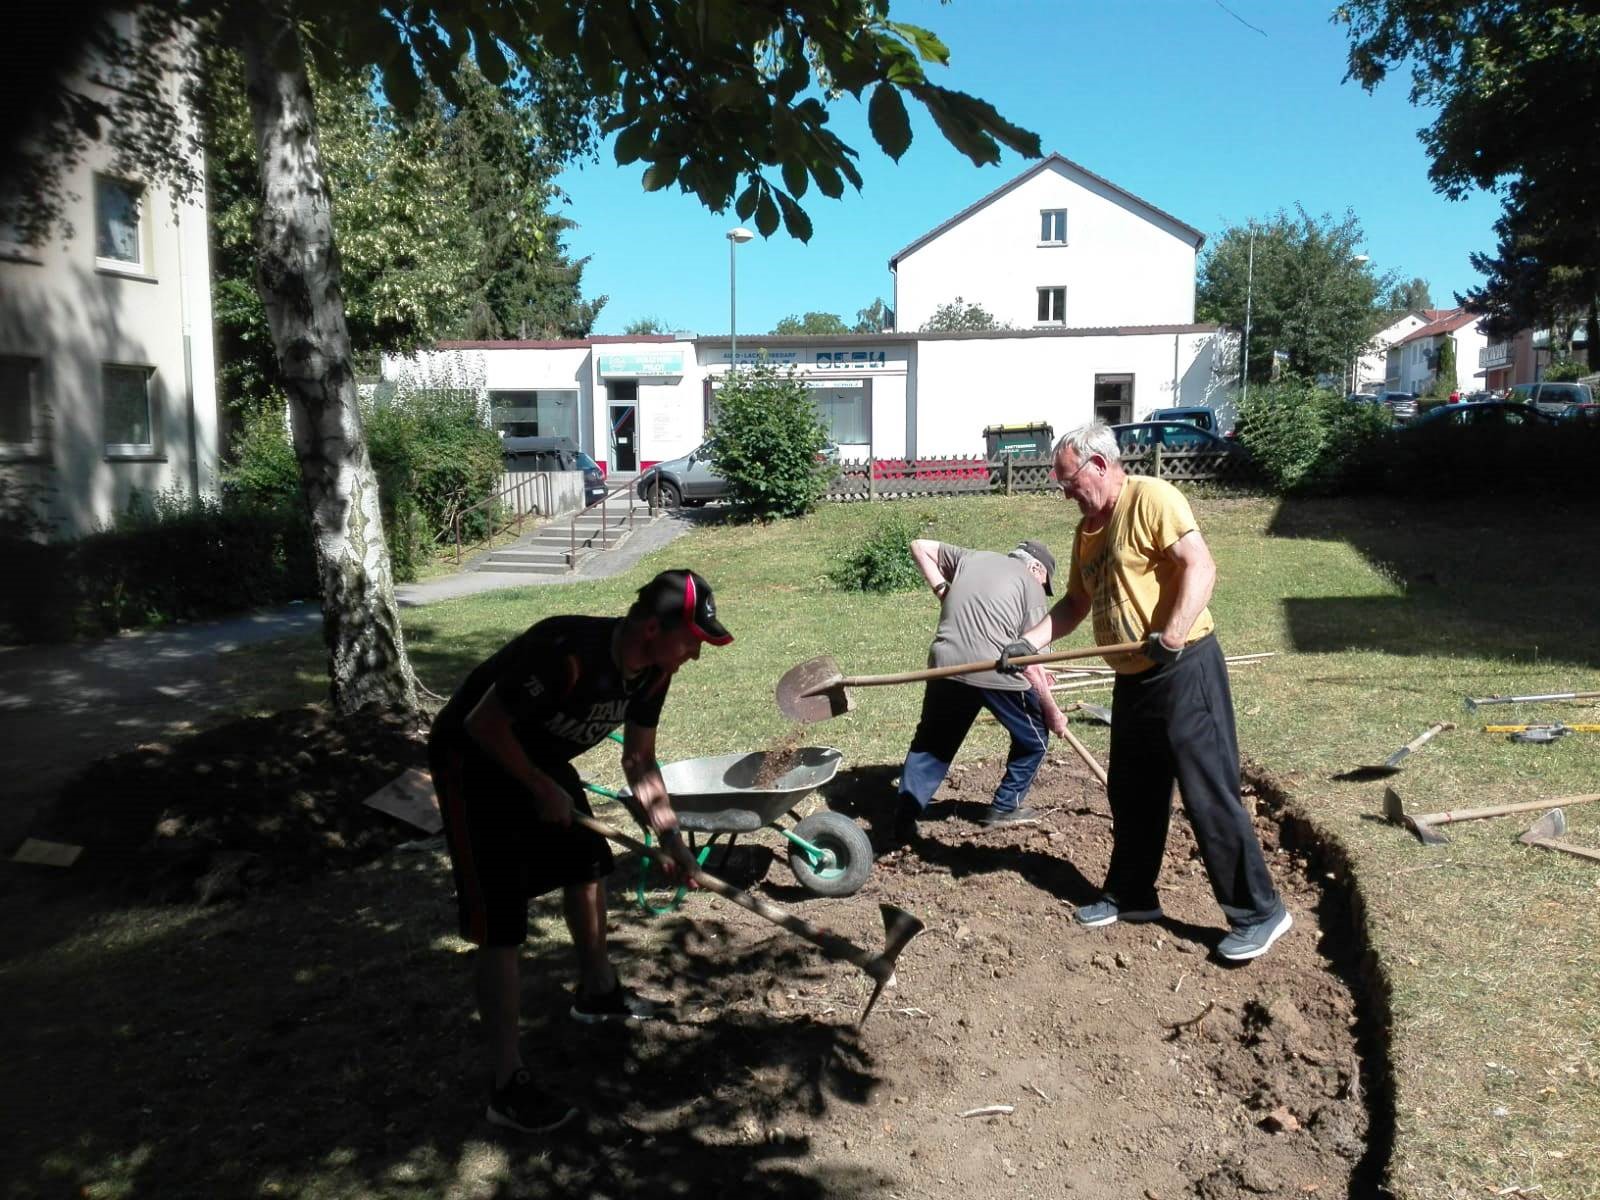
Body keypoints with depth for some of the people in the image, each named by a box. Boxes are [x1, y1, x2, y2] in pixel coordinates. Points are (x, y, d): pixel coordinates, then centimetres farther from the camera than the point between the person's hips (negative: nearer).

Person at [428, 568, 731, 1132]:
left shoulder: (650, 671, -10)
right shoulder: (566, 652, -37)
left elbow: (640, 761, 3)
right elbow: (483, 724, -29)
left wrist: (671, 837, -3)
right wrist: (544, 791, -20)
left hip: (538, 757, 8)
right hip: (473, 761, -8)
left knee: (586, 864, 18)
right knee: (500, 922, -9)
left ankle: (597, 991, 43)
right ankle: (508, 1086, 1)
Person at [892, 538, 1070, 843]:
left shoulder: (971, 557, 22)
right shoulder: (1030, 585, 9)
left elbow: (919, 546, 29)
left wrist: (942, 589, 21)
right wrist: (1052, 711, 13)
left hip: (946, 665, 4)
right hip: (999, 673, -4)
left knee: (931, 743, 19)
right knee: (1034, 739, 22)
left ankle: (904, 823, 14)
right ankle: (1005, 808, 29)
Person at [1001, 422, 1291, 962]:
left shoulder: (1151, 498, -12)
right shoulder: (1087, 531, 14)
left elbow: (1200, 566, -21)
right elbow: (1075, 604, 18)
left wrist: (1171, 637, -30)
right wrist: (1028, 642, 5)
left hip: (1184, 672, -9)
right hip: (1132, 680, 9)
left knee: (1209, 795, -4)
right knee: (1132, 795, 17)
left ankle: (1259, 913, 8)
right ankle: (1130, 895, 32)